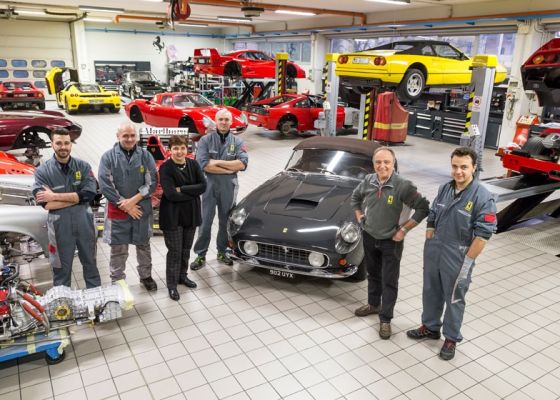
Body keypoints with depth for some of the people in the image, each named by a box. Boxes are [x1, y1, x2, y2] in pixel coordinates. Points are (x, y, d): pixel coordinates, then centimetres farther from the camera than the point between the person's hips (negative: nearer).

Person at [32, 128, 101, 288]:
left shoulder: (83, 166, -2)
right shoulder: (42, 171, -6)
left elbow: (90, 193, -16)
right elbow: (46, 204, -16)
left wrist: (55, 196, -18)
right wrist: (79, 197, -16)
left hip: (84, 223, 2)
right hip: (60, 226, -2)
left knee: (90, 263, 18)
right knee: (62, 269, 13)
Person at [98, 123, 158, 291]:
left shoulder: (145, 156, 1)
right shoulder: (108, 157, -3)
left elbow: (152, 182, -4)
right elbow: (105, 185, -9)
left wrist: (133, 200, -14)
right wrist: (124, 205, -11)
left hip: (142, 209, 2)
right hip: (117, 210, -2)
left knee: (143, 245, 15)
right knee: (118, 248, 6)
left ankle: (146, 276, 33)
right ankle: (117, 281, 22)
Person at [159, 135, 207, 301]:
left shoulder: (193, 164, 0)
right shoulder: (165, 168, -14)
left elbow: (203, 186, -9)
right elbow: (171, 194, -22)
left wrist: (182, 189, -18)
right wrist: (193, 193, -16)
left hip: (191, 214, 5)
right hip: (173, 216, -4)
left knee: (186, 249, 17)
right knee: (175, 251, 3)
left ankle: (182, 276, 37)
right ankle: (172, 285, 18)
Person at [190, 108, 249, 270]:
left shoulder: (237, 142, 3)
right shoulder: (205, 140, -3)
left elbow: (242, 164, -11)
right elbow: (203, 164, -16)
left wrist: (217, 162, -15)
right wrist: (229, 169, -15)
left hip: (229, 187, 2)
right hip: (209, 185, -2)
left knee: (226, 221, 12)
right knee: (205, 221, 3)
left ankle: (222, 252, 28)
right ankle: (201, 255, 14)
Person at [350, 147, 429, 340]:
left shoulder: (403, 186, -23)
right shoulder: (368, 181, -8)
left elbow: (423, 208, -18)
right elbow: (355, 197, 12)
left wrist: (404, 229, -17)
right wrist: (359, 217, 5)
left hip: (391, 241, -4)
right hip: (369, 237, 5)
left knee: (389, 281, 6)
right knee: (373, 275, 23)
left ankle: (385, 319, 20)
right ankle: (373, 304, 43)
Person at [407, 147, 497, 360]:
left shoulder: (483, 198, -17)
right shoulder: (444, 189, 0)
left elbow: (482, 235, -17)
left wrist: (467, 263, -16)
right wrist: (429, 245, 5)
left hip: (457, 256, -5)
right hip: (433, 252, 5)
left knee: (454, 299, 12)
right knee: (431, 292, 20)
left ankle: (451, 338, 31)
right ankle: (430, 327, 40)